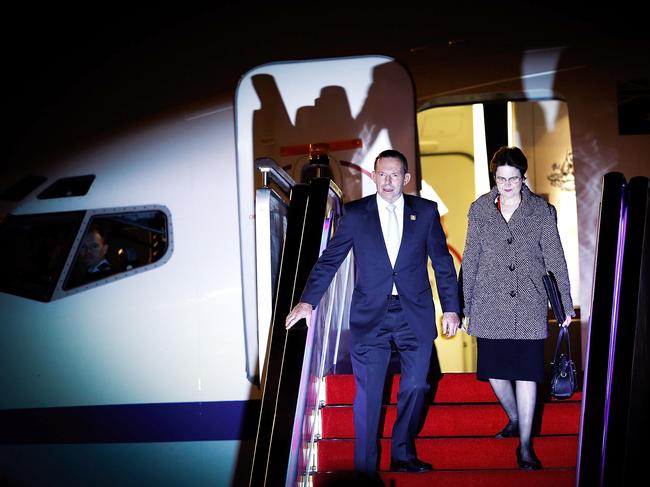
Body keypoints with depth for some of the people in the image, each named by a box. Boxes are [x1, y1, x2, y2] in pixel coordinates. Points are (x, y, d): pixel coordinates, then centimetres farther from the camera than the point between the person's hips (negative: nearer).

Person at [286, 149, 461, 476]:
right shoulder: (355, 213, 1)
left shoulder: (426, 212, 4)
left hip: (415, 316, 2)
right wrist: (307, 301, -9)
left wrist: (451, 308, 4)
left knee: (414, 387, 7)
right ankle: (365, 467, 11)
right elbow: (329, 260, 1)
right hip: (370, 317, -1)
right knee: (368, 393, -1)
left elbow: (442, 262, 8)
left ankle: (403, 455, 26)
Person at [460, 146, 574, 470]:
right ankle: (514, 419, 36)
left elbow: (555, 259, 4)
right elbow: (470, 260, 9)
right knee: (494, 371, 7)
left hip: (529, 306, -2)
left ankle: (525, 445, 8)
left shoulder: (542, 211, 2)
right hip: (490, 306, 2)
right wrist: (466, 307, 8)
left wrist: (565, 305, 2)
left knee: (526, 373, -3)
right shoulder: (479, 209, 5)